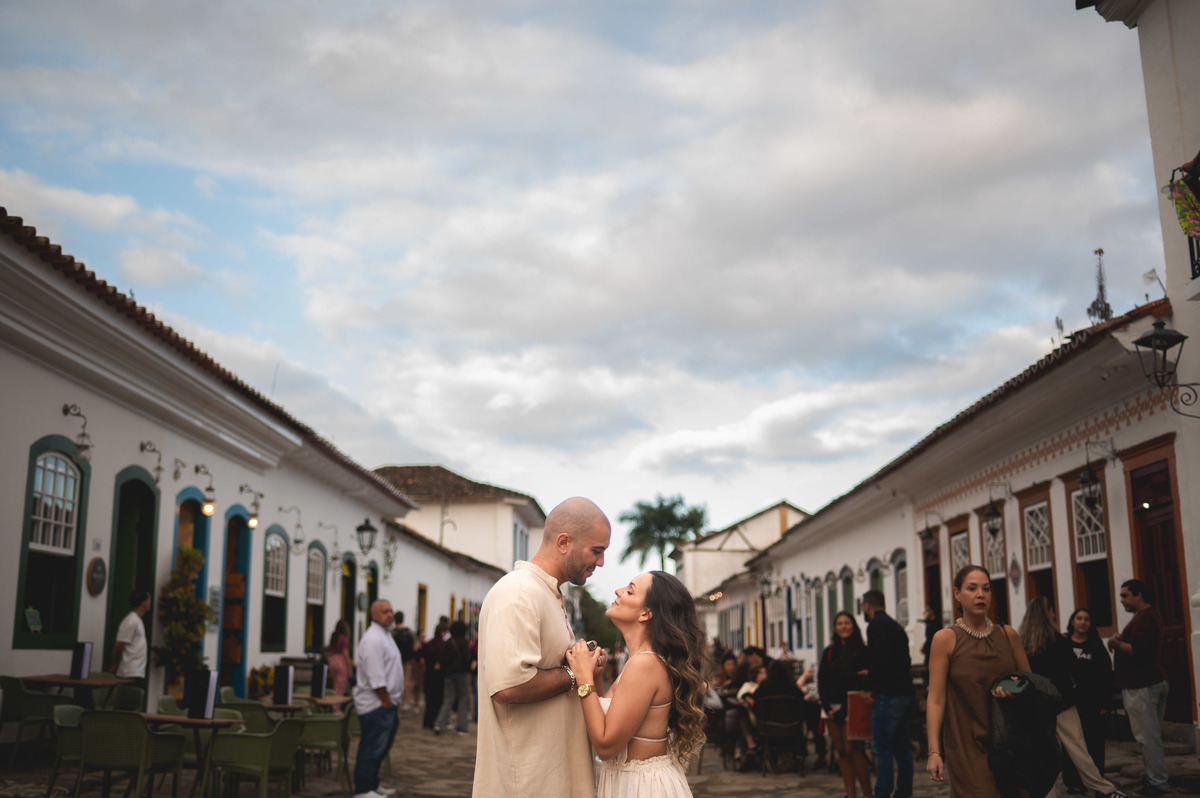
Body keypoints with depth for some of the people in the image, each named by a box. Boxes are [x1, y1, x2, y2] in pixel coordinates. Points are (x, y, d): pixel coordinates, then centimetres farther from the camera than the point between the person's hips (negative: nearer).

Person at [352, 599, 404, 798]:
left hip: (387, 702, 10)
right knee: (372, 747, -6)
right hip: (376, 705, -10)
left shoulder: (385, 635, 17)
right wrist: (387, 701, -17)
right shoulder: (373, 639, -17)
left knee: (382, 746, 17)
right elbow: (375, 677, -21)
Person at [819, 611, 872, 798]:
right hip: (834, 709, 5)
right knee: (841, 751, 5)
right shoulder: (829, 652, 11)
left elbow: (865, 679, -8)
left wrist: (844, 709, -11)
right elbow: (822, 681, 11)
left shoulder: (861, 651, -4)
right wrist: (827, 707, -1)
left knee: (852, 750, -9)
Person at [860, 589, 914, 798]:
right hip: (905, 693, 9)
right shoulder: (896, 626, 19)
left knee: (881, 748, -6)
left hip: (887, 694, -9)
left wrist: (871, 687, -11)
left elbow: (880, 659, -21)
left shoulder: (876, 625, -10)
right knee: (901, 747, 13)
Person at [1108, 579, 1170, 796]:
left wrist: (1116, 643, -11)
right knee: (1152, 735, 15)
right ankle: (1156, 779, 20)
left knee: (1148, 737, -5)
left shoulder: (1143, 618, -17)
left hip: (1140, 686, -11)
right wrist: (1122, 640, 9)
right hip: (1155, 681, 11)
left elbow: (1138, 650, -26)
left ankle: (1158, 783, -1)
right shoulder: (1152, 615, 18)